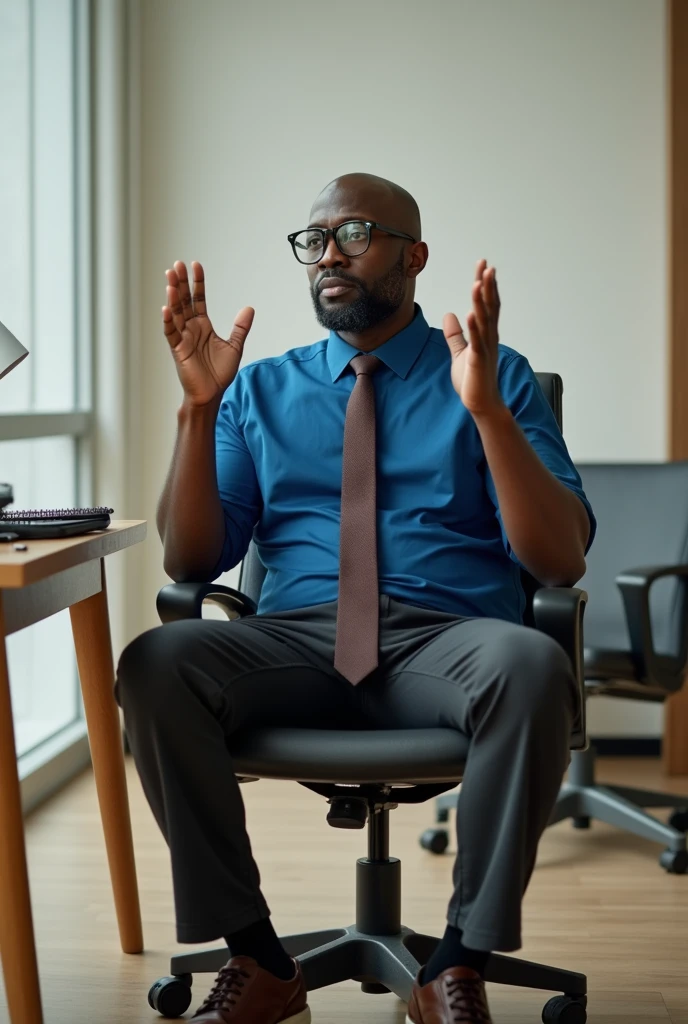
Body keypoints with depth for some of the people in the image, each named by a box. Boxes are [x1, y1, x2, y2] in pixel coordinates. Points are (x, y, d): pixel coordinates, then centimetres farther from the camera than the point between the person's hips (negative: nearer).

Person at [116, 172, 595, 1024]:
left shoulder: (498, 379, 11)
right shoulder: (261, 390, 18)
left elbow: (560, 561, -1)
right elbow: (190, 560, 10)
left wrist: (486, 408, -14)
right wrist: (199, 408, -4)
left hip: (445, 642, -1)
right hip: (293, 639, 2)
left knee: (531, 667, -36)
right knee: (155, 663, -29)